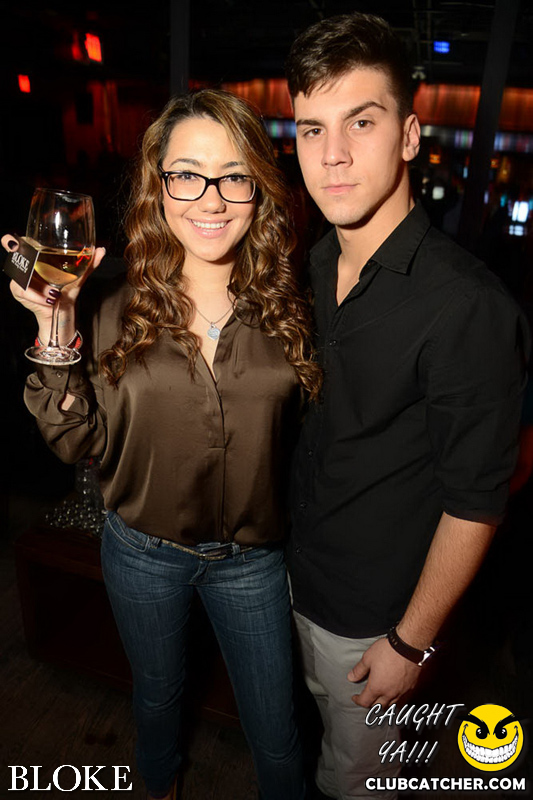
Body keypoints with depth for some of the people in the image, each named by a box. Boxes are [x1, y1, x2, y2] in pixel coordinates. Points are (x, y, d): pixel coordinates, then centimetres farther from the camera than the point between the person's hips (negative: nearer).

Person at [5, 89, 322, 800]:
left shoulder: (288, 309, -12)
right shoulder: (123, 313, -12)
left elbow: (310, 434, -3)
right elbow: (79, 440, -13)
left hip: (252, 559, -1)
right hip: (143, 553, 2)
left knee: (276, 732, 19)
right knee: (158, 695, 30)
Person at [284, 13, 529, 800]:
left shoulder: (468, 307, -28)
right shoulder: (312, 267, -5)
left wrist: (411, 642, -13)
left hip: (373, 609, -6)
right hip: (297, 565, 6)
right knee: (310, 715, 32)